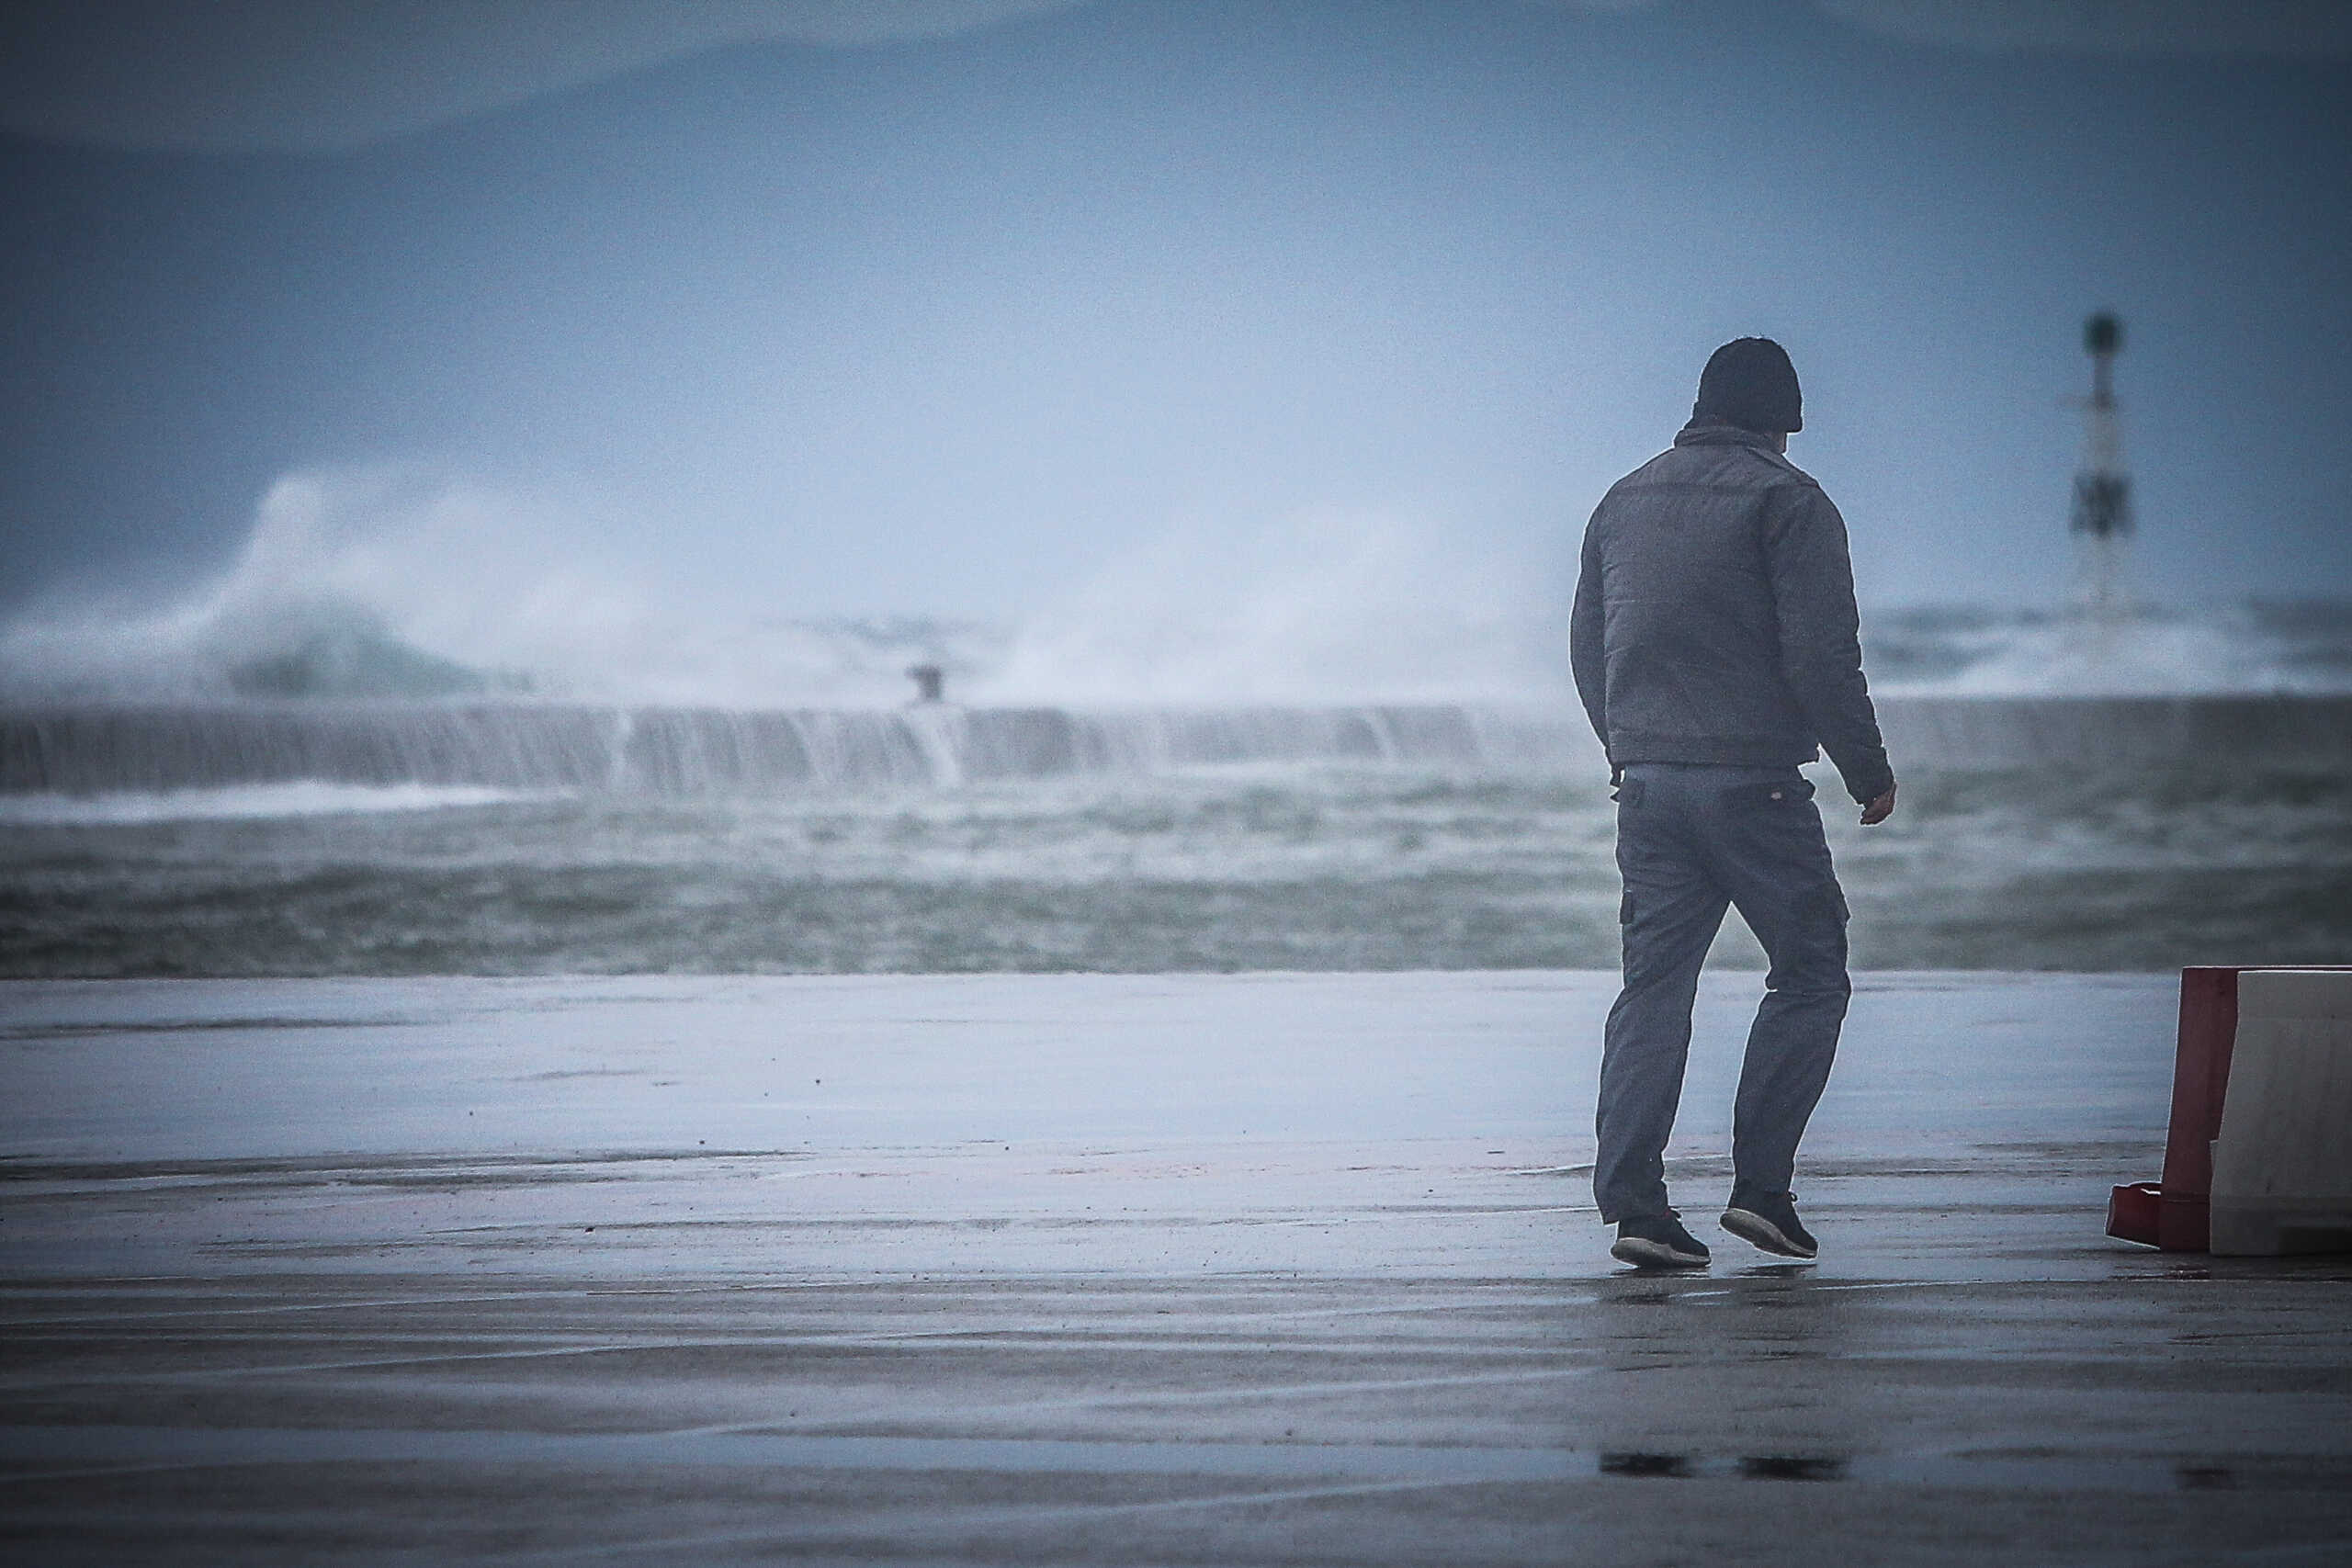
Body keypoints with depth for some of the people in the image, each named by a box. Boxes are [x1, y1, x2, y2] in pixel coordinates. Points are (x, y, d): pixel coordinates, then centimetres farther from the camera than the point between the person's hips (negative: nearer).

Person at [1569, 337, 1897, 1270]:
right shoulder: (1786, 501, -6)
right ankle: (1760, 1184, -1)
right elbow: (1821, 657, -12)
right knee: (1809, 976, 6)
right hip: (1752, 780, -6)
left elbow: (1586, 652, 18)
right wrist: (1869, 773, -1)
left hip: (1644, 783, 6)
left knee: (1652, 988, 6)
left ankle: (1631, 1202, -3)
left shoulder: (1624, 502, 14)